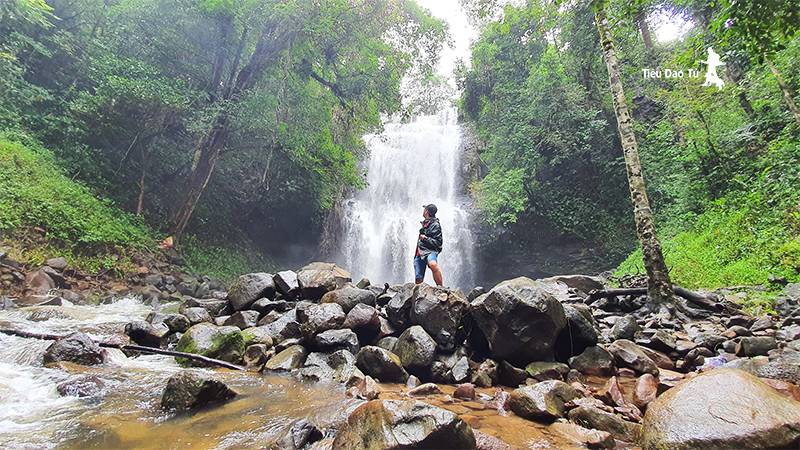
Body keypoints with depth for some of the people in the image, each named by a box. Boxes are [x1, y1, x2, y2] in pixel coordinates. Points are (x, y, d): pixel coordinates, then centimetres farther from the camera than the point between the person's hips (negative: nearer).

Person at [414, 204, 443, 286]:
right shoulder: (424, 223, 19)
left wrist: (425, 238, -16)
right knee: (418, 279, -1)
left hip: (430, 251, -7)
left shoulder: (435, 225, -3)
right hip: (419, 253, 7)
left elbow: (438, 243, -8)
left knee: (433, 264, -40)